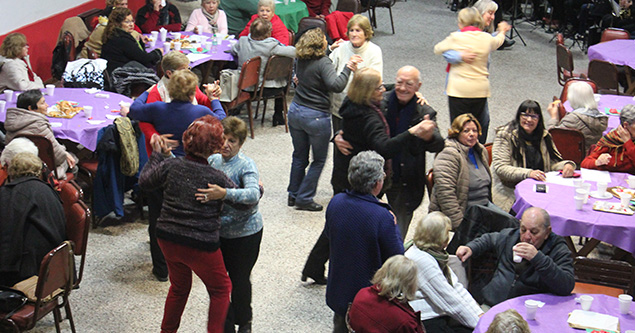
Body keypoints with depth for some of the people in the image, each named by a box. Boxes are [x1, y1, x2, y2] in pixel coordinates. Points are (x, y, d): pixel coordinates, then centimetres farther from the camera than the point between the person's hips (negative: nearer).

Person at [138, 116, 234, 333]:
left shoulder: (170, 166, -7)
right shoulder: (217, 178, -17)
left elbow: (145, 182, 10)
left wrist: (157, 155, 21)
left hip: (168, 240, 5)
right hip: (201, 246, -5)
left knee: (179, 286, 28)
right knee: (220, 289, 18)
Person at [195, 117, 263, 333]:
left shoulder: (246, 165, -17)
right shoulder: (212, 161, -1)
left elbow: (253, 195, -34)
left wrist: (224, 194, -48)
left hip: (245, 234, -5)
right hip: (218, 232, 5)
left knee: (239, 280, 6)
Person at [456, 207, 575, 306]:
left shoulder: (559, 251, -4)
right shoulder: (509, 236, 13)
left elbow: (567, 286, -20)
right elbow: (488, 239, 37)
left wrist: (538, 258, -27)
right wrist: (471, 248, 16)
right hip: (490, 305, 4)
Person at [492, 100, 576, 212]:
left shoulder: (544, 136, 14)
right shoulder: (506, 136, -3)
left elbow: (554, 162, 17)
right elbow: (500, 168, -12)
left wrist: (568, 165, -7)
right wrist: (528, 173, -25)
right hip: (510, 194, -5)